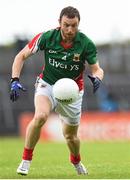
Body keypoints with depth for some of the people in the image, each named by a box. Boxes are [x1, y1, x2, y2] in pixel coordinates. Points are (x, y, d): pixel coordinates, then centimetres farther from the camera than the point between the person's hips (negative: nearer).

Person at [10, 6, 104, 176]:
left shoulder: (86, 44, -18)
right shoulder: (46, 37, -18)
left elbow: (97, 69, -8)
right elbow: (21, 56, -8)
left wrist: (97, 77, -32)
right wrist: (15, 80, -19)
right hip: (47, 84, -1)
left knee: (70, 136, 11)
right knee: (40, 116, -32)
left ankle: (76, 160, 47)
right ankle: (26, 160, -16)